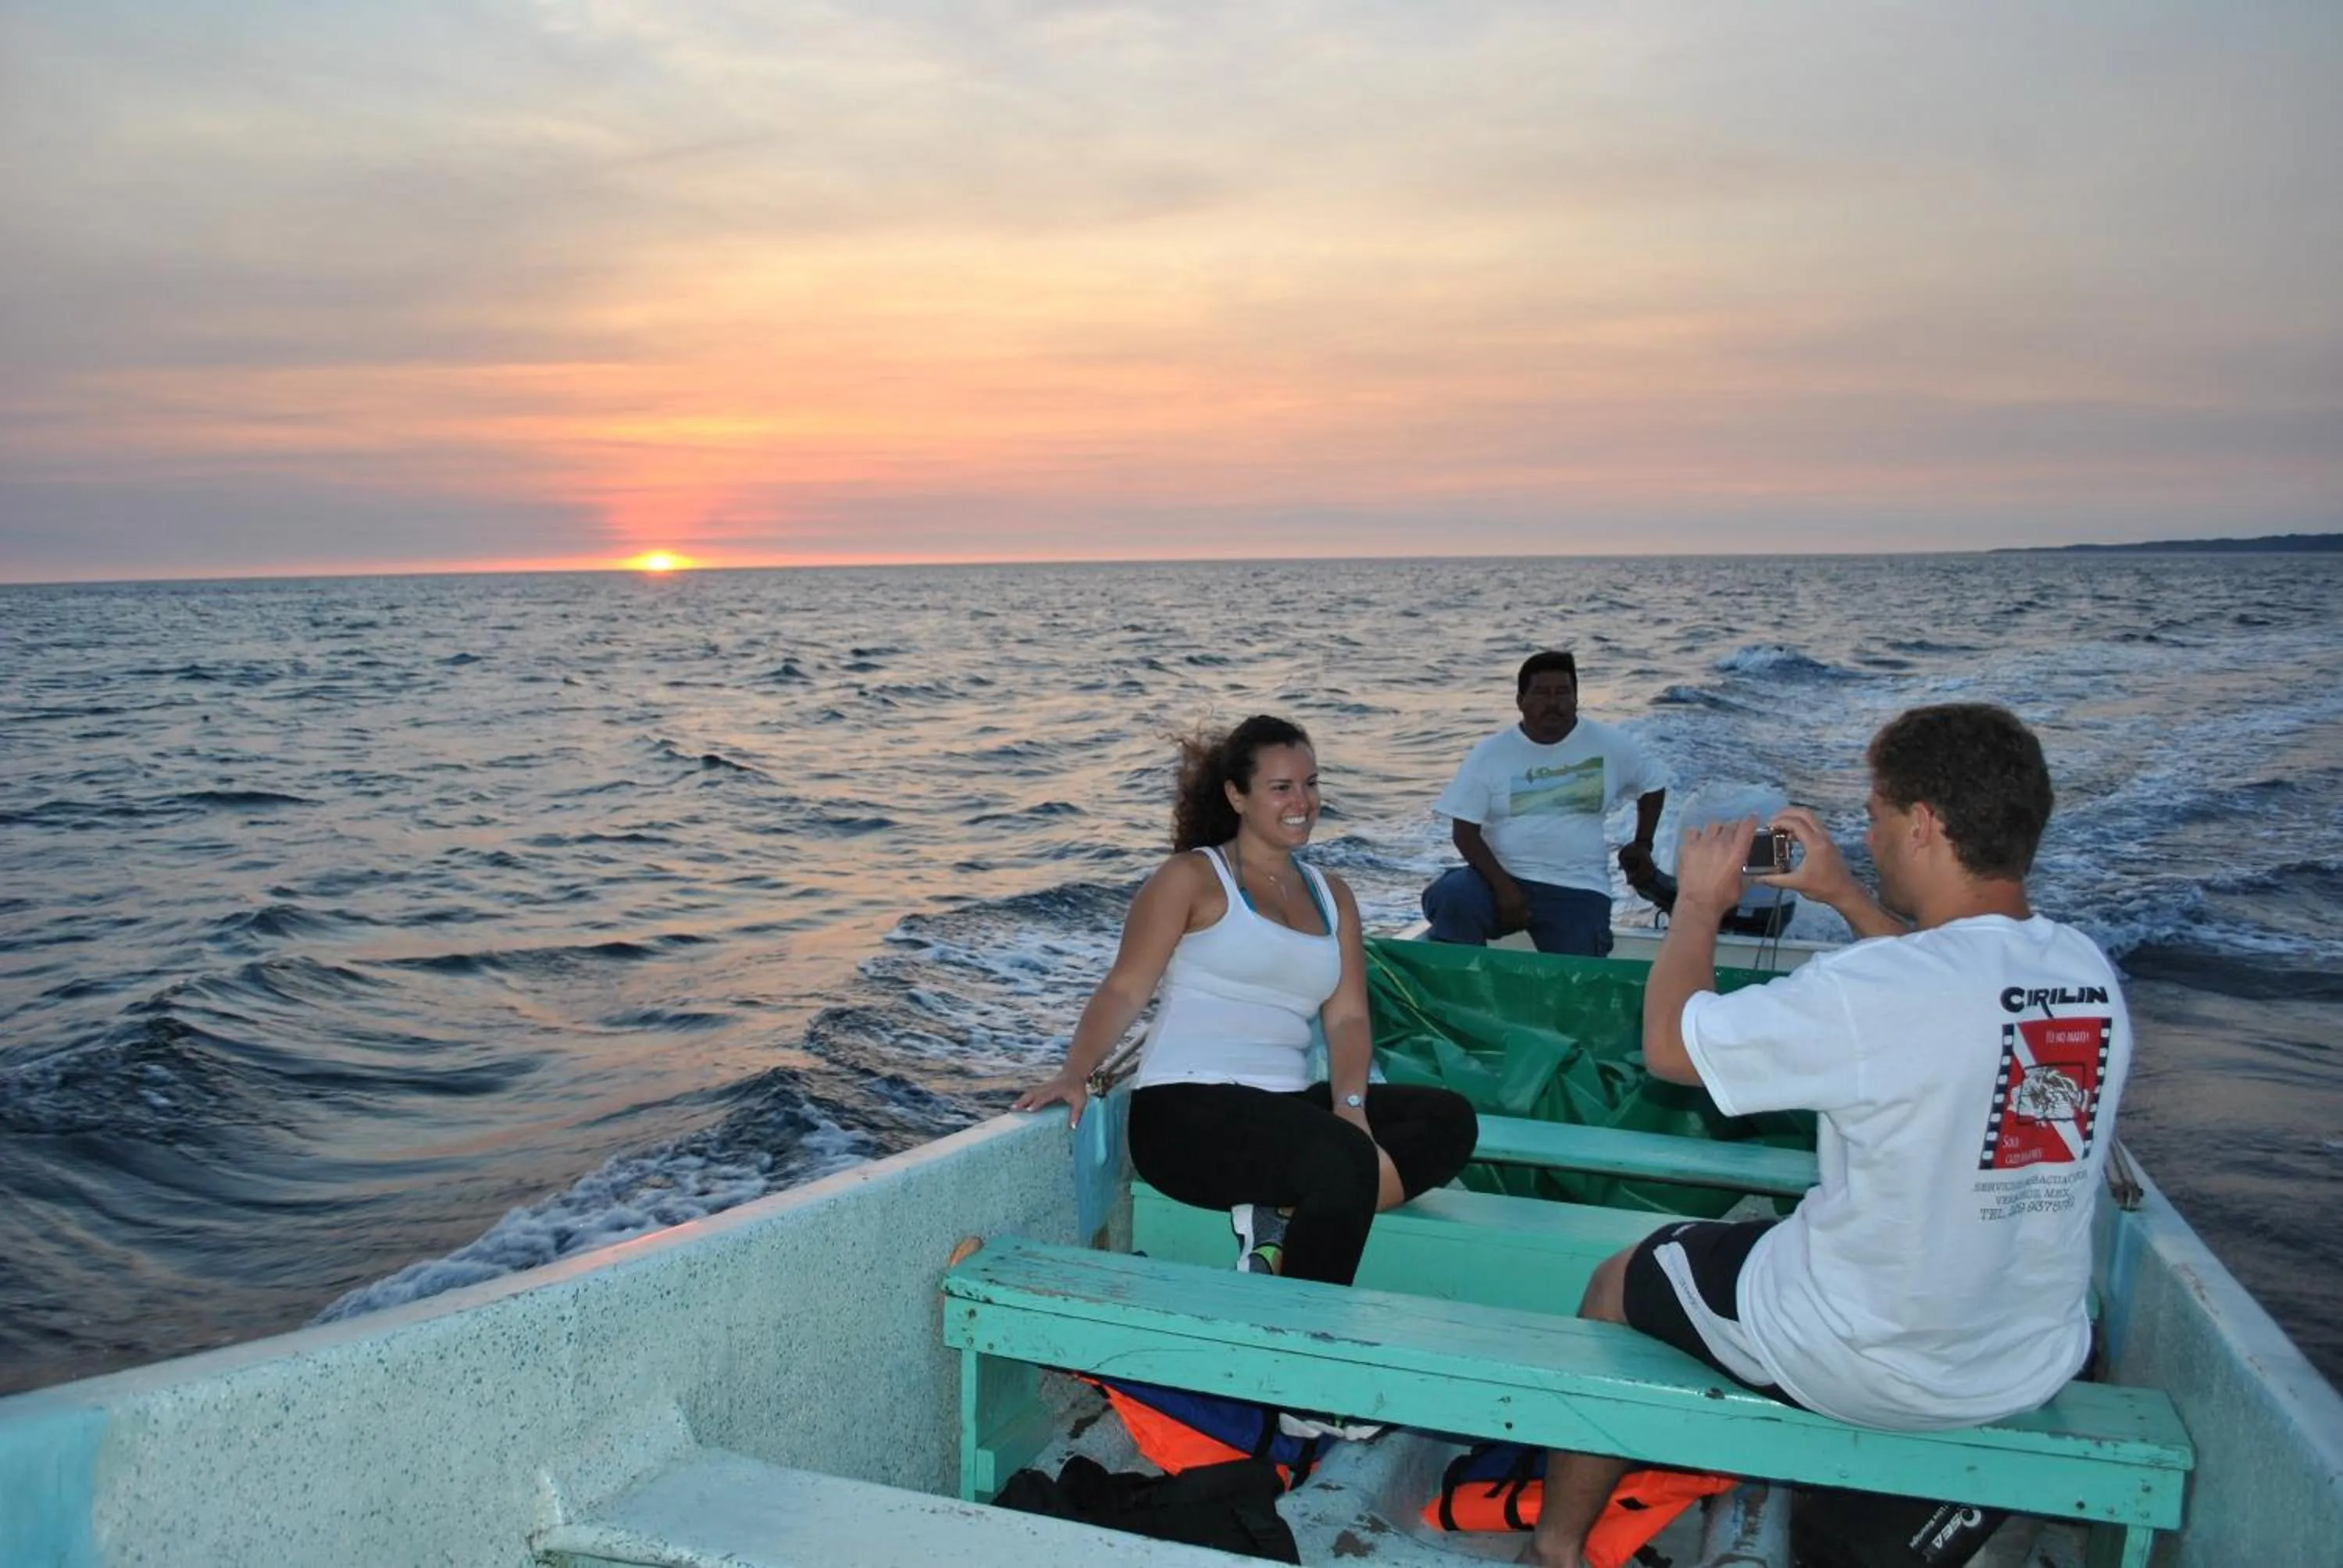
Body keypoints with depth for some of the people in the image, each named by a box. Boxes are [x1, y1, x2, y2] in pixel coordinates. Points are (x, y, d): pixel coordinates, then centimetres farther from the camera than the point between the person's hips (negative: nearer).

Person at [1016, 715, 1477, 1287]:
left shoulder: (1331, 895, 18)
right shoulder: (1192, 877, 3)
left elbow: (1347, 1017, 9)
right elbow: (1123, 989, -3)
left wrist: (1350, 1104, -10)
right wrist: (1075, 1073, -20)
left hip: (1287, 1107, 7)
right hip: (1185, 1110, -7)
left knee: (1449, 1120, -11)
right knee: (1344, 1160, -31)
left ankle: (1284, 1216, -21)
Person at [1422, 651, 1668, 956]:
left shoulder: (1611, 744, 4)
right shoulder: (1489, 754, 0)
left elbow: (1653, 786, 21)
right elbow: (1465, 831, -5)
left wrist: (1642, 844, 11)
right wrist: (1502, 885, -17)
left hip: (1578, 891, 0)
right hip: (1502, 877, 0)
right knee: (1451, 899, -30)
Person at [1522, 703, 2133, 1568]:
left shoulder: (1876, 987, -30)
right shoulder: (2091, 972, -8)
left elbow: (1668, 1043, -19)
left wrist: (1699, 901, -4)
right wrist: (1845, 896, 13)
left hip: (1868, 1372, -7)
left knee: (1619, 1281, 18)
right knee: (1769, 1226, 34)